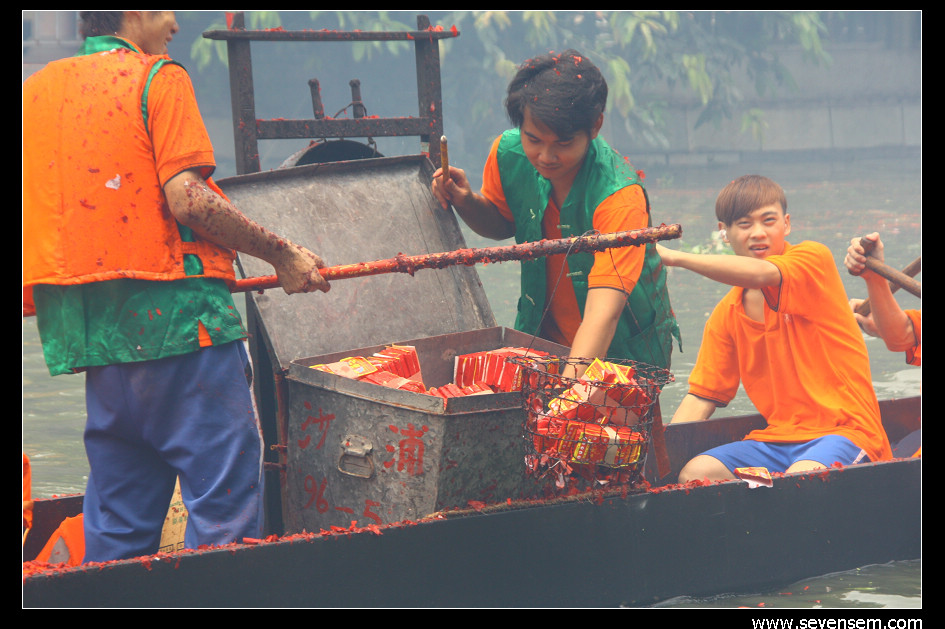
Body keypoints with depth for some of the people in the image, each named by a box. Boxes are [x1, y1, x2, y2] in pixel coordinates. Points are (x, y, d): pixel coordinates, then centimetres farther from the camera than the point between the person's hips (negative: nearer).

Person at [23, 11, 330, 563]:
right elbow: (187, 201, -15)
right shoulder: (157, 78, -4)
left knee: (116, 526, 10)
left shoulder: (36, 89, 14)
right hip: (176, 313, -7)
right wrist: (281, 254, -6)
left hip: (96, 333, 7)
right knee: (226, 500, -5)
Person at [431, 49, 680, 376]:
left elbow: (604, 311, -40)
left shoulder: (619, 195, -30)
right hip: (543, 338, 5)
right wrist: (466, 202, -11)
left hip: (625, 353, -4)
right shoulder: (509, 154, -13)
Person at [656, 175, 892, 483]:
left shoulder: (814, 257, -4)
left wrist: (674, 257, -25)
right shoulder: (726, 314, 12)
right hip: (779, 437, 6)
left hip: (844, 430, -6)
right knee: (694, 474, -20)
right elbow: (703, 396, 13)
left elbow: (762, 274, -25)